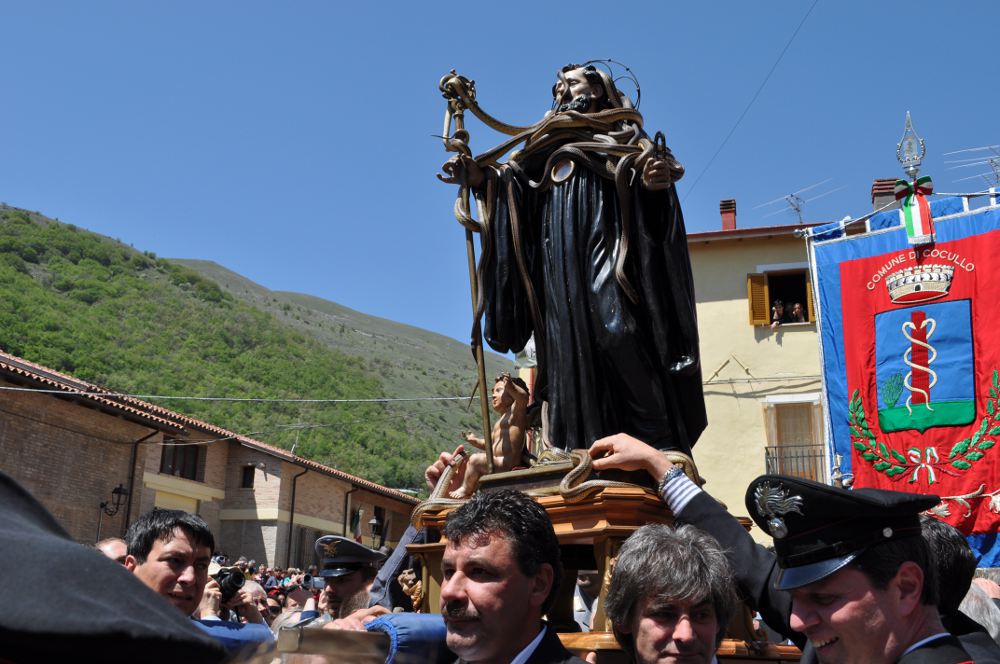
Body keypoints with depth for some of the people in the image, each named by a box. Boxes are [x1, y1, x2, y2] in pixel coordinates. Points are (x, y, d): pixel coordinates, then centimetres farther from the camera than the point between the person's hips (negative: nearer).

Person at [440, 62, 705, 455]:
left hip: (606, 246, -4)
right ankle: (587, 449, -12)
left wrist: (655, 181, -19)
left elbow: (651, 170, 4)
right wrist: (482, 179, -3)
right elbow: (515, 188, 15)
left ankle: (659, 447, -23)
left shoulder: (621, 135, 20)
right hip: (560, 263, 4)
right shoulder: (547, 148, 29)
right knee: (570, 345, -8)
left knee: (616, 331, -22)